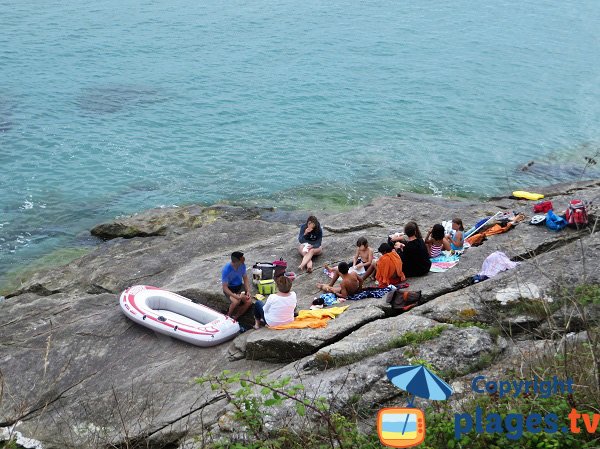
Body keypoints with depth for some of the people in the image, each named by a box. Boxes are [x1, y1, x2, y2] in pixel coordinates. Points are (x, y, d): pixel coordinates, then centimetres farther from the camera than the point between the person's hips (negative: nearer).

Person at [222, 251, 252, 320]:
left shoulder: (242, 265, -14)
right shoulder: (226, 270, -29)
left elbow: (245, 278, 1)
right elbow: (225, 288, -25)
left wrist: (248, 291, -14)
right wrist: (236, 296, -35)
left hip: (240, 286, 5)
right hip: (229, 289, -5)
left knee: (249, 302, -18)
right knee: (236, 301, -33)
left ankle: (235, 317, 3)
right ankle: (228, 316, -4)